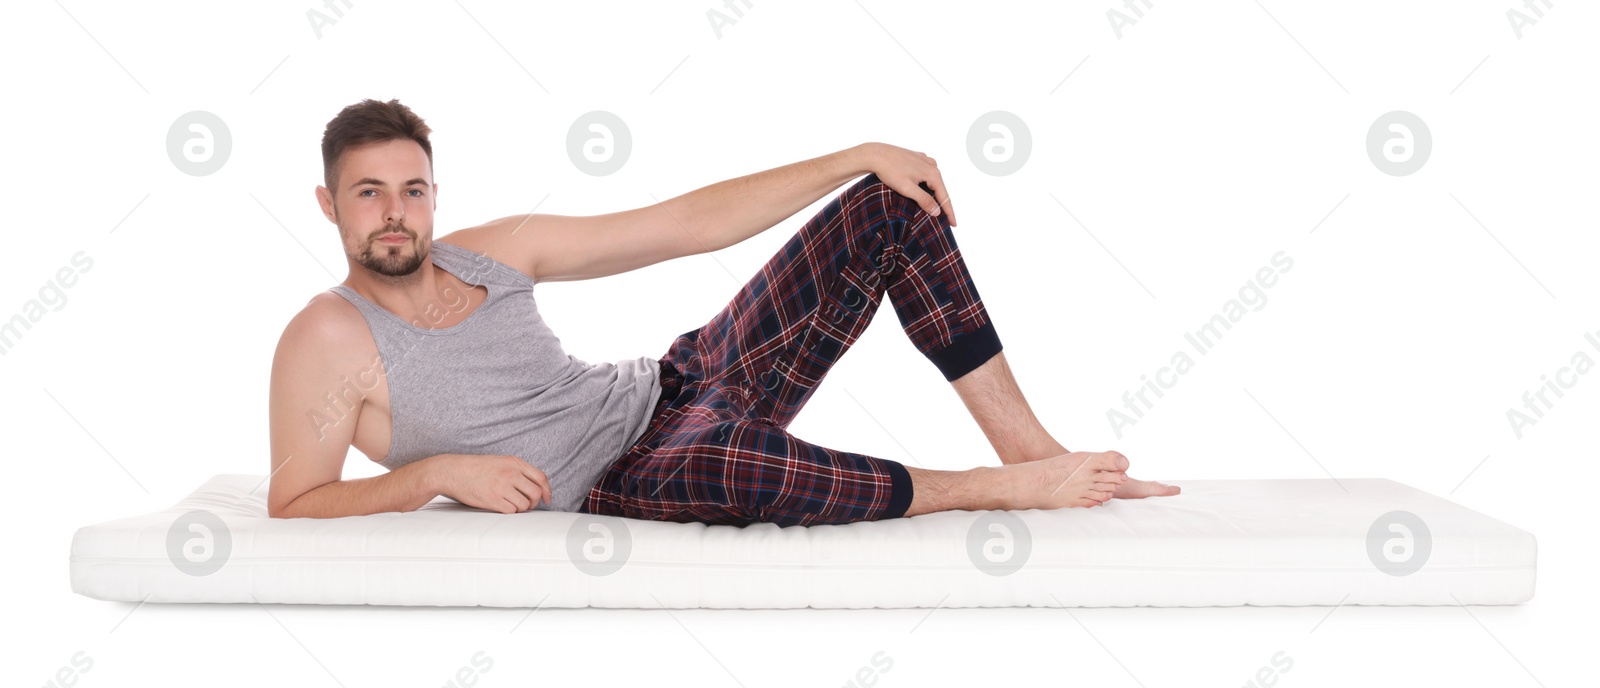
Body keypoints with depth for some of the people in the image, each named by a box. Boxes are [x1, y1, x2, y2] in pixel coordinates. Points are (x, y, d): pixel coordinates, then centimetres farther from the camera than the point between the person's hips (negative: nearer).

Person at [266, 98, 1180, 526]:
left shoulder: (495, 250, 8)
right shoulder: (329, 338, -7)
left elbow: (693, 223, 8)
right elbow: (292, 505, -9)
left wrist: (859, 158, 5)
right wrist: (436, 471, -23)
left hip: (677, 385, 7)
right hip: (619, 488, -7)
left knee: (891, 207, 1)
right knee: (727, 456, -48)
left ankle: (1029, 444, -2)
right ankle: (994, 490, -23)